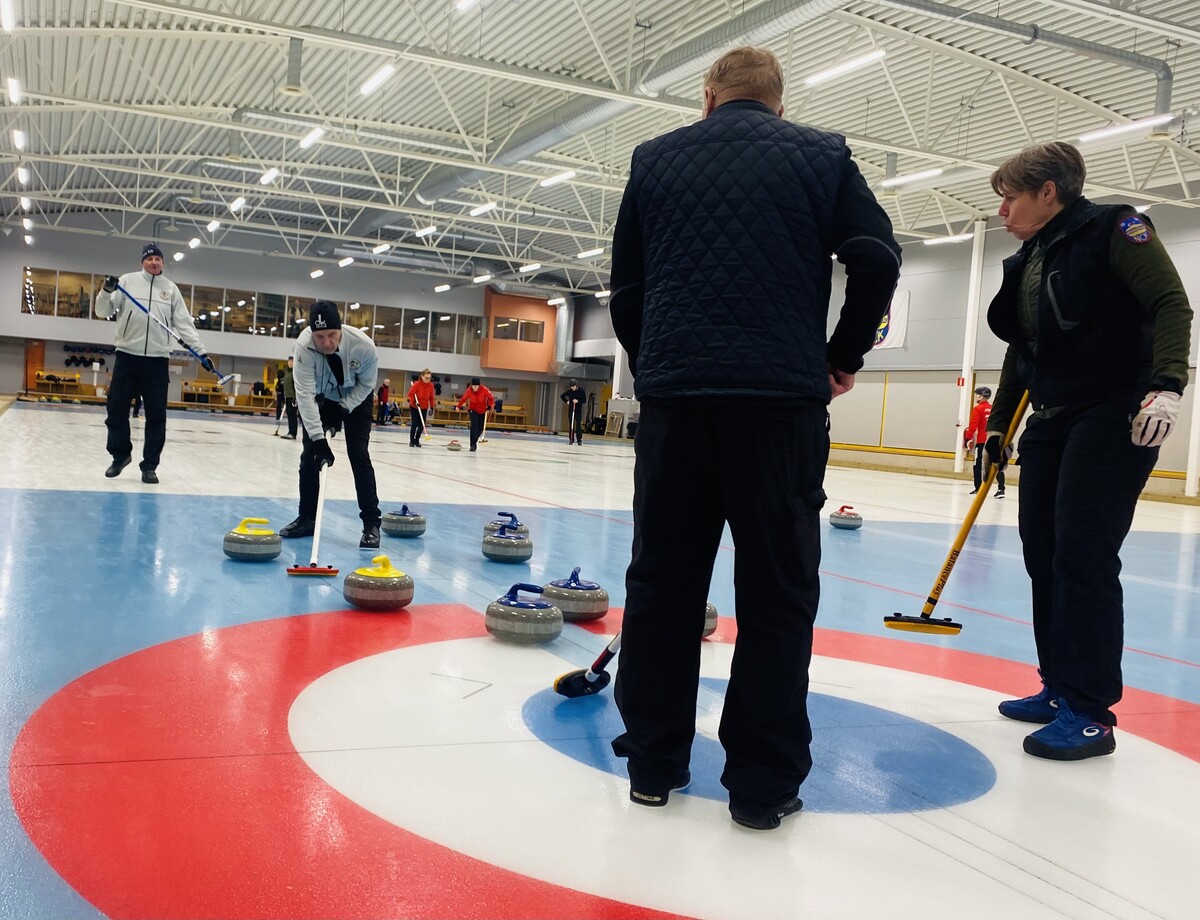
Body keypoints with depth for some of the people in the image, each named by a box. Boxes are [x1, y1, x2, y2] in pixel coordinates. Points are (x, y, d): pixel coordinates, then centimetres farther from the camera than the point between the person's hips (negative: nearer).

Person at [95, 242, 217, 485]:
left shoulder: (171, 288, 9)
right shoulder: (127, 281, 4)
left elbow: (184, 324, 7)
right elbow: (103, 312, 1)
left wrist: (201, 352, -1)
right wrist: (106, 292, -19)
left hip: (157, 360, 1)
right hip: (127, 356, -1)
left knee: (156, 416, 1)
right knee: (116, 409, 3)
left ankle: (149, 465, 10)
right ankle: (120, 454, 24)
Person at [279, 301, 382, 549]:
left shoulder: (363, 345, -35)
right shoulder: (304, 346, -34)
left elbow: (366, 384, -16)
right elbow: (305, 394, -37)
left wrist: (342, 410, -22)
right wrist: (318, 438, -42)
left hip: (355, 400, -2)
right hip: (321, 398, 2)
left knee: (359, 455, -13)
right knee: (310, 454, -2)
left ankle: (371, 523, -9)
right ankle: (307, 518, 13)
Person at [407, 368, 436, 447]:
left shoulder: (431, 385, -7)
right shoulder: (417, 384, -19)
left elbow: (431, 397, 3)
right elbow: (410, 394, -14)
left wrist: (431, 407, 0)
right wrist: (414, 401, -27)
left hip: (424, 408, 4)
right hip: (414, 407, -4)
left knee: (422, 425, 0)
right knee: (414, 424, -6)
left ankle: (417, 440, 17)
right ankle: (411, 441, 7)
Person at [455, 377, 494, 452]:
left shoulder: (484, 389, -23)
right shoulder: (469, 390, -20)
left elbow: (490, 398, -10)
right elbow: (463, 399, -4)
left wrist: (489, 406, -18)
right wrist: (458, 406, -4)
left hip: (482, 411, 2)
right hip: (473, 410, -1)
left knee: (480, 429, 5)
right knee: (474, 426, -19)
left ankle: (474, 440, 31)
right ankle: (473, 444, -18)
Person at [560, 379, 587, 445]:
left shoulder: (581, 390, -7)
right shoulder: (569, 391, -1)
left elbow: (584, 400, -5)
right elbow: (562, 396, 13)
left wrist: (578, 401, -20)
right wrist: (566, 401, 3)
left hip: (578, 410, -2)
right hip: (571, 409, 2)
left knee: (578, 425, -6)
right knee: (571, 425, 3)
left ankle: (579, 440, -3)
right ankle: (571, 440, 9)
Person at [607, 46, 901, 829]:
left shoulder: (656, 158, 15)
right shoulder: (822, 154, 11)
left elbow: (626, 286, 14)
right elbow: (876, 255, -1)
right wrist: (844, 357, 11)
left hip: (674, 395, 2)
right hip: (782, 396, -1)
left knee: (662, 579, 10)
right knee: (777, 589, 4)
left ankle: (654, 761, 17)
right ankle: (763, 781, 8)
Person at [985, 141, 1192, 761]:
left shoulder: (1114, 230, -6)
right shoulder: (1027, 263, 16)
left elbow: (1171, 303, -13)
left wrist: (1166, 385, -26)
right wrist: (997, 425, 21)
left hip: (1115, 419, -8)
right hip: (1051, 420, 8)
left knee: (1084, 554, -12)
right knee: (1041, 552, 6)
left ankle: (1091, 714, -5)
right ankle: (1060, 689, 18)